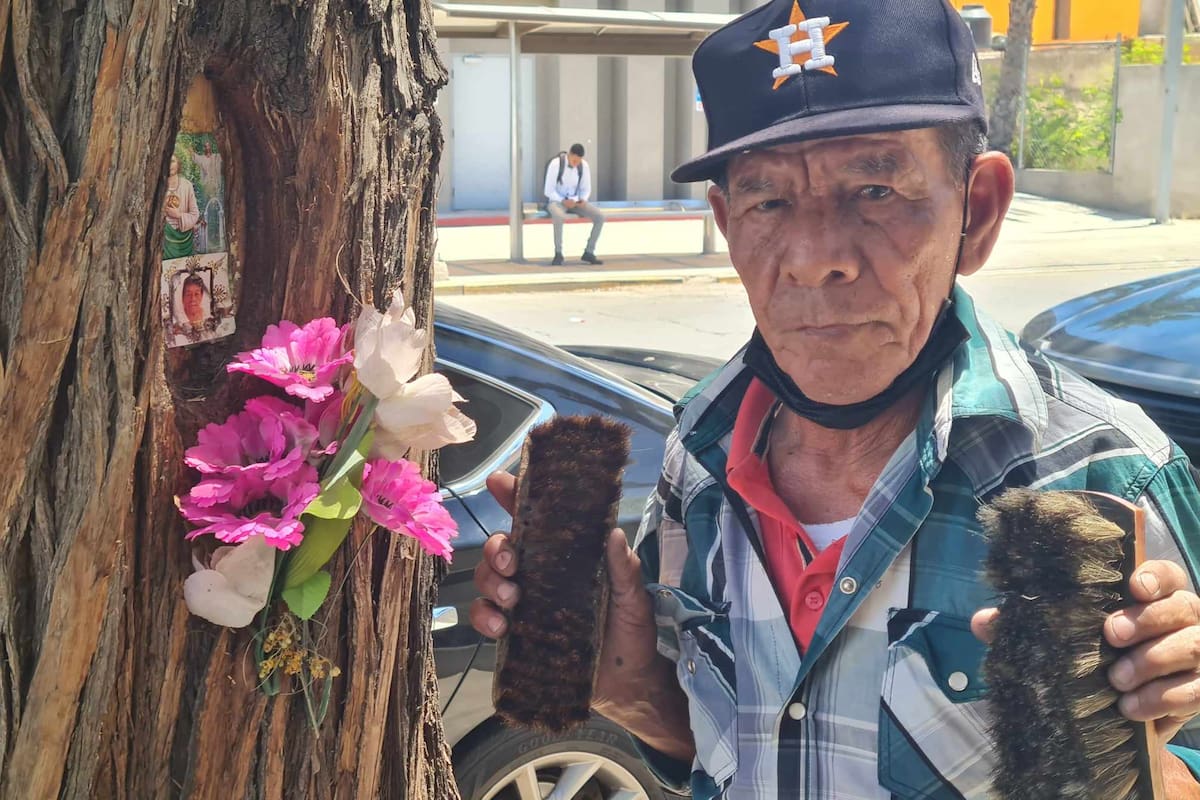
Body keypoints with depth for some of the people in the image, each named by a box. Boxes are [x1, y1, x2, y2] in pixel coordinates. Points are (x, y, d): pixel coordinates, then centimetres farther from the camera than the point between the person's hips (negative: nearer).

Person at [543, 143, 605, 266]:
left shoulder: (584, 166, -5)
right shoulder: (555, 164, -19)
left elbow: (586, 189, 5)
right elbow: (549, 191, -16)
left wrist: (583, 200, -17)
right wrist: (564, 201, -29)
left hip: (575, 201, 5)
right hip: (556, 200, -5)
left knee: (600, 217, -17)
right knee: (559, 217, -42)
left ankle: (589, 252, -7)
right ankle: (558, 254, -28)